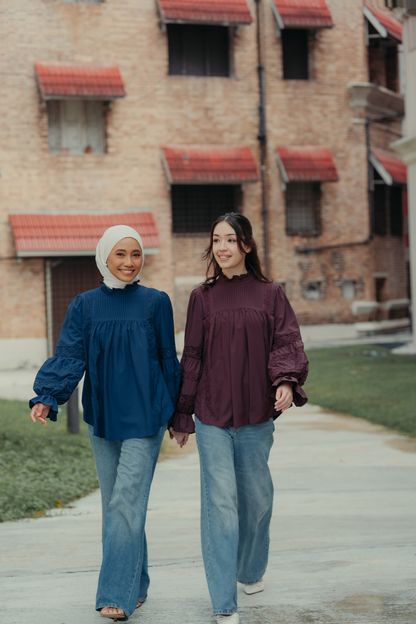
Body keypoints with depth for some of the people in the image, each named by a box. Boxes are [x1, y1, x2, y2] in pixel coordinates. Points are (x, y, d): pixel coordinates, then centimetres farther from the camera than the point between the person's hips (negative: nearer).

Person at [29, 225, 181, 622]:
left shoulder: (155, 303, 0)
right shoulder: (85, 306, 4)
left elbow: (168, 361, 5)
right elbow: (69, 357, -5)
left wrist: (178, 414, 9)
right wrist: (46, 397, -21)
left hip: (144, 418, -3)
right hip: (102, 418, 3)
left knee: (126, 503, -10)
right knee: (114, 505, 9)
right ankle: (136, 586, 22)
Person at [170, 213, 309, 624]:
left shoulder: (270, 295, 6)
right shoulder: (203, 298, 6)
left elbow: (287, 343, -3)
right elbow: (191, 358, 8)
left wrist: (286, 381, -24)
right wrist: (182, 416, 9)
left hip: (256, 415, 1)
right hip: (211, 415, -1)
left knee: (256, 497, 11)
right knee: (220, 501, -7)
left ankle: (251, 571, 38)